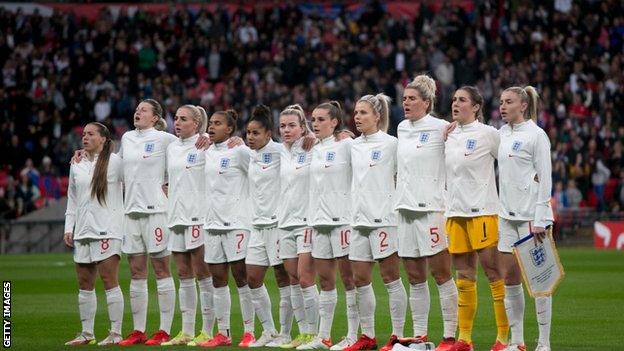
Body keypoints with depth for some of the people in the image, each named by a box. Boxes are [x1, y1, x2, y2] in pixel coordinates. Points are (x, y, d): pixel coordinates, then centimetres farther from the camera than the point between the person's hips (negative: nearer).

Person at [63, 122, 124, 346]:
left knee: (109, 281, -8)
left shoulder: (114, 162, -3)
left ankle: (116, 333, -5)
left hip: (107, 229, -6)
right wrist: (68, 228, 13)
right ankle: (87, 333, 14)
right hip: (82, 231, 6)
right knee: (84, 283, 7)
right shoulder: (77, 166, 15)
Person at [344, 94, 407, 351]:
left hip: (383, 217, -6)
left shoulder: (390, 143, -4)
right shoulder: (353, 146, 13)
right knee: (360, 279, 6)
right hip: (359, 218, 6)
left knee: (390, 277, -3)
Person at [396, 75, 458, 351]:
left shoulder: (441, 128, -6)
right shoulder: (402, 129, 13)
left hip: (431, 207, -7)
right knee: (415, 278, 9)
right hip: (405, 208, 7)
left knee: (441, 274, -4)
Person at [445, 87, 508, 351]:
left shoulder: (488, 134, -4)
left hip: (483, 212, -6)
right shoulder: (448, 136, 13)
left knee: (494, 274, -6)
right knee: (464, 277, 7)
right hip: (455, 213, 6)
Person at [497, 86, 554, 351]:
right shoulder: (502, 133, 11)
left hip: (532, 216, -7)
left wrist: (539, 219, -15)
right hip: (507, 215, 7)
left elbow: (545, 179, -10)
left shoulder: (536, 135, -7)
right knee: (510, 277, 5)